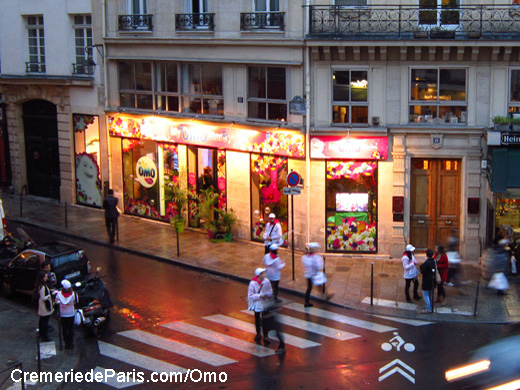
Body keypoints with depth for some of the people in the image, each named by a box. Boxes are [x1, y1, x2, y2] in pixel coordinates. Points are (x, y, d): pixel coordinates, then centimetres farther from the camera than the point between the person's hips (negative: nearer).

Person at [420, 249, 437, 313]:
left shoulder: (426, 263, -23)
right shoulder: (434, 262, 2)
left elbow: (422, 272, -20)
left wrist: (421, 266, -5)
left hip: (427, 281, -8)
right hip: (432, 281, 8)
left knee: (425, 294, -2)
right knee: (430, 294, 18)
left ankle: (428, 309, -3)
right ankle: (430, 307, 26)